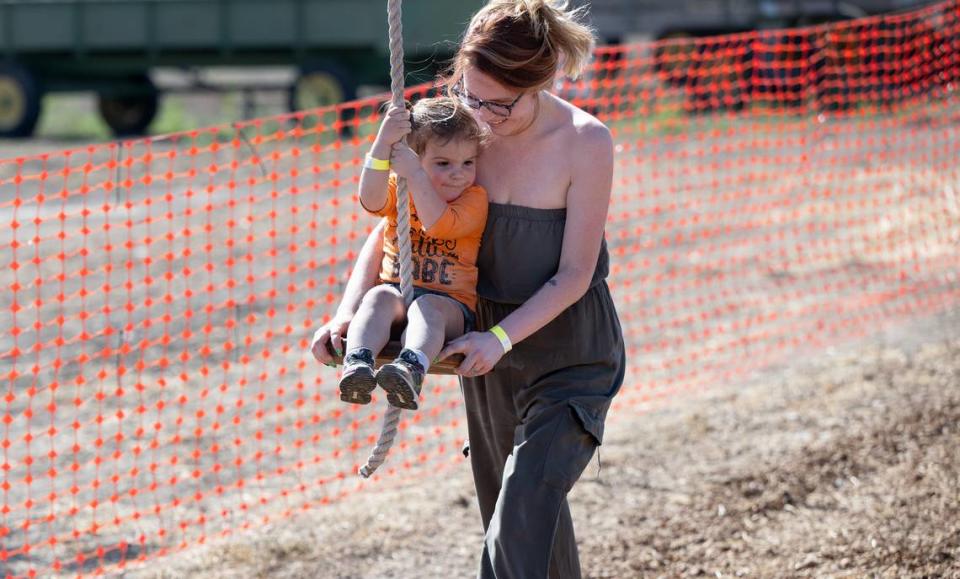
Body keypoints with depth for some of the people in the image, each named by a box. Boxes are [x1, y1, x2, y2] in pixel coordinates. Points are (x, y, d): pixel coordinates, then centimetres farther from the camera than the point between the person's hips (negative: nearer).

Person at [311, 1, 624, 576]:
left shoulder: (585, 143, -20)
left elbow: (574, 275, -18)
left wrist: (500, 338, -31)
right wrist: (348, 310, -18)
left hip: (571, 350, -5)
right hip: (489, 344, 5)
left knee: (522, 518, -18)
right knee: (505, 505, 17)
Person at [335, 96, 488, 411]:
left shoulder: (475, 198, 0)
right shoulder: (399, 188, 9)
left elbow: (438, 223, -19)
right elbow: (371, 200, -14)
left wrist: (414, 173, -23)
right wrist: (383, 143, -24)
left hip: (450, 304, -3)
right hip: (398, 290, 3)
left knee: (428, 306, -36)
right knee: (380, 296, -30)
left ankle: (412, 368, -65)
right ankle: (357, 364, -53)